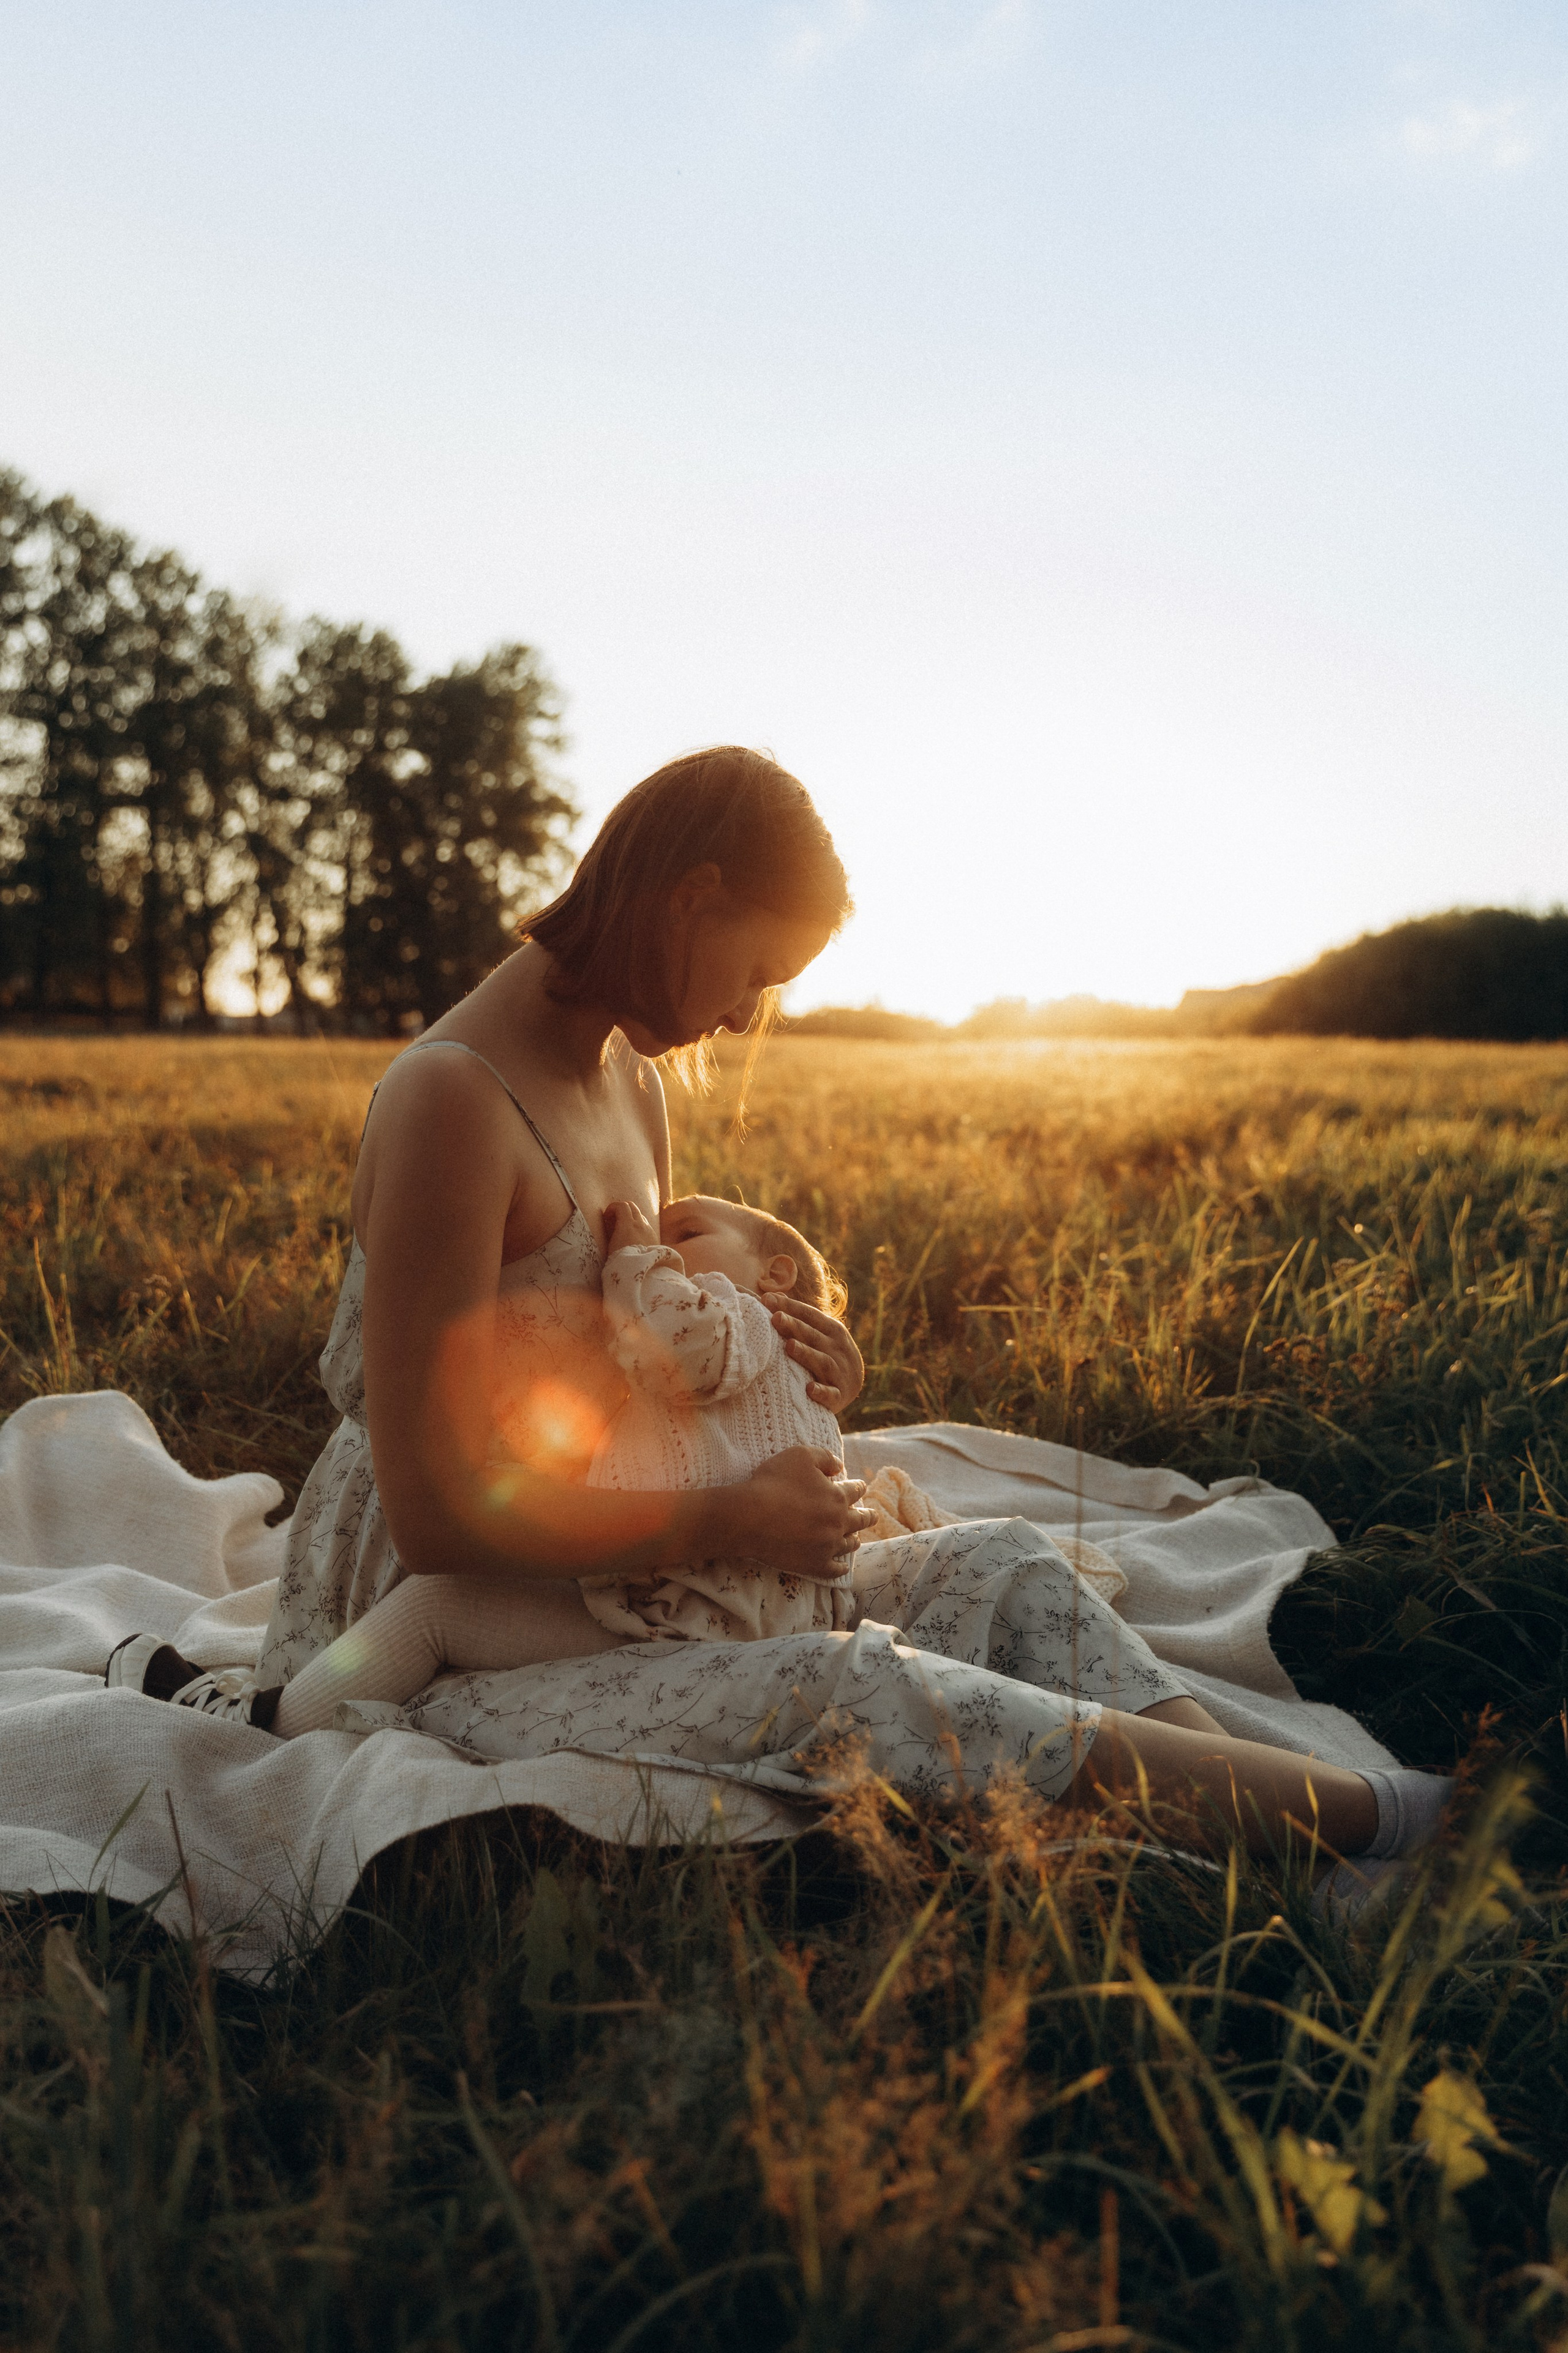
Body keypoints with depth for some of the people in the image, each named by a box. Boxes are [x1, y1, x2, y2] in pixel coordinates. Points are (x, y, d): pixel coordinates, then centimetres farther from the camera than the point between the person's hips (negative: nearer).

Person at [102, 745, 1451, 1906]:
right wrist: (724, 1522, -20)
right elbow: (436, 1515, -24)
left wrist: (768, 1360, -2)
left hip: (594, 1590, 9)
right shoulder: (452, 1100, -21)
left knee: (1006, 1568, -2)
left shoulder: (631, 1083, 8)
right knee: (848, 1689, -30)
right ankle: (1358, 1812, -22)